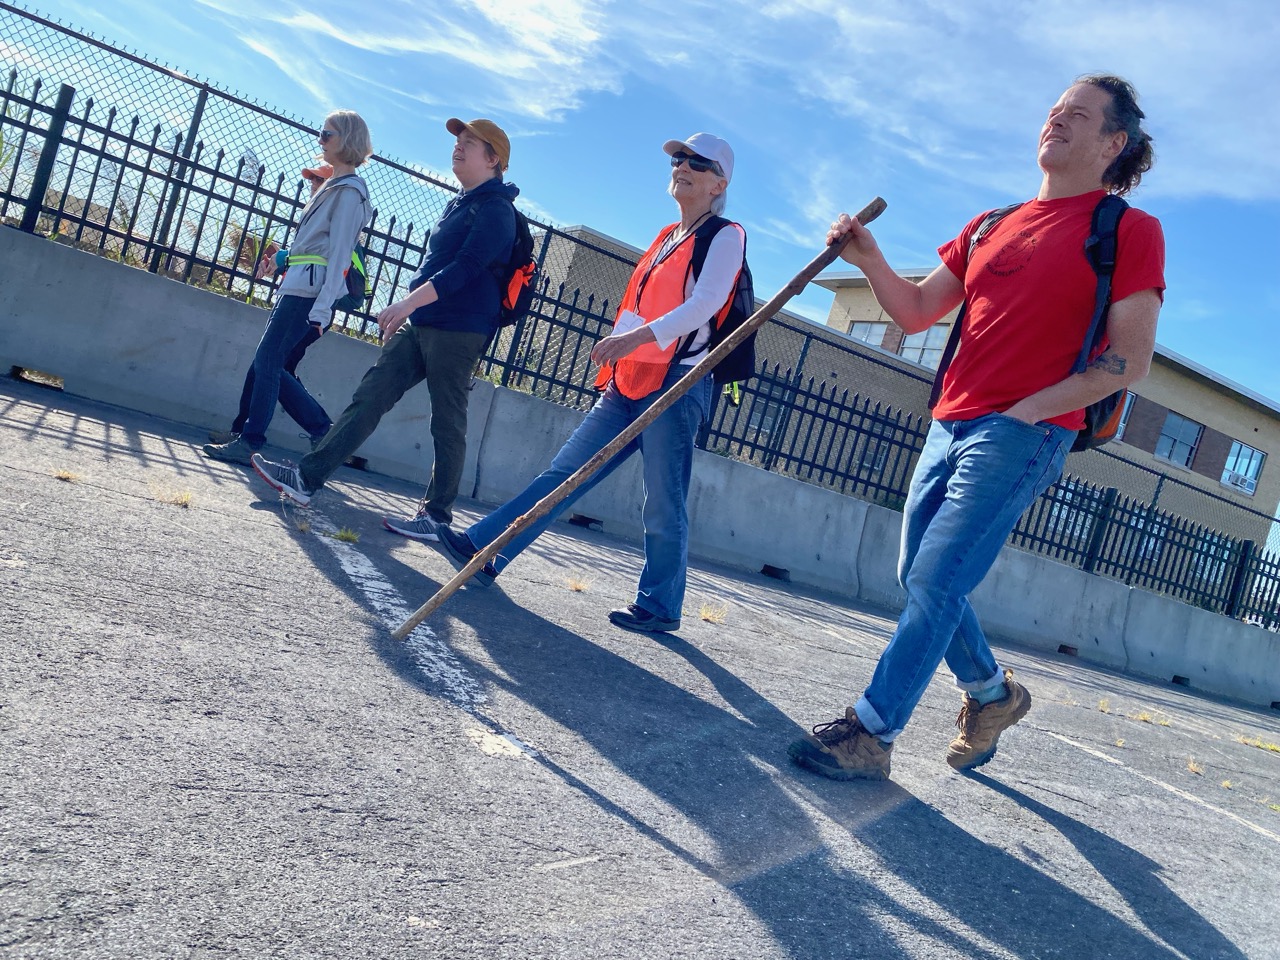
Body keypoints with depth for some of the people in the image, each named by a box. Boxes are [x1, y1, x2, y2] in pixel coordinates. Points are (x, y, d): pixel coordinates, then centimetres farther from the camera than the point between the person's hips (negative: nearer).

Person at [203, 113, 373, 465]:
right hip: (299, 287, 10)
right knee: (271, 365, 9)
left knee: (267, 361, -8)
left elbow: (339, 253, -16)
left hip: (309, 288, -10)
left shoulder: (349, 191, -9)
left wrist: (322, 308, -21)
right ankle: (323, 430, 14)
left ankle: (250, 442, -1)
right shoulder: (334, 185, 21)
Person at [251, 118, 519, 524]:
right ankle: (308, 478, 3)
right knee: (369, 395, 3)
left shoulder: (495, 209, -9)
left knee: (447, 423, -2)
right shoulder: (458, 204, 20)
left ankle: (437, 515, 7)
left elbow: (466, 267, -21)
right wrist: (406, 309, 22)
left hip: (457, 331, -9)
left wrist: (409, 301, -27)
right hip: (419, 325, 9)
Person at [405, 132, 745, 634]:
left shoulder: (726, 236, -1)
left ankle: (659, 606, 10)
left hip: (676, 387, -7)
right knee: (565, 470, 3)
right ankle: (482, 549, 1)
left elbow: (706, 303, -18)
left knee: (663, 506, -3)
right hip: (626, 384, 7)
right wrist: (612, 366, 20)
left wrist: (636, 337, -31)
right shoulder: (666, 237, 23)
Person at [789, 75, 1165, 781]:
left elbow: (1130, 360, -6)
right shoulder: (990, 226, 19)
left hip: (1023, 434, -7)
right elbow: (916, 313, 16)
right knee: (919, 579, 11)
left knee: (933, 584, -13)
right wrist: (869, 259, 0)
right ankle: (992, 694, 32)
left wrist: (1028, 409, -14)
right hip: (950, 426, 7)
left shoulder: (1128, 230, 0)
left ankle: (869, 735, -4)